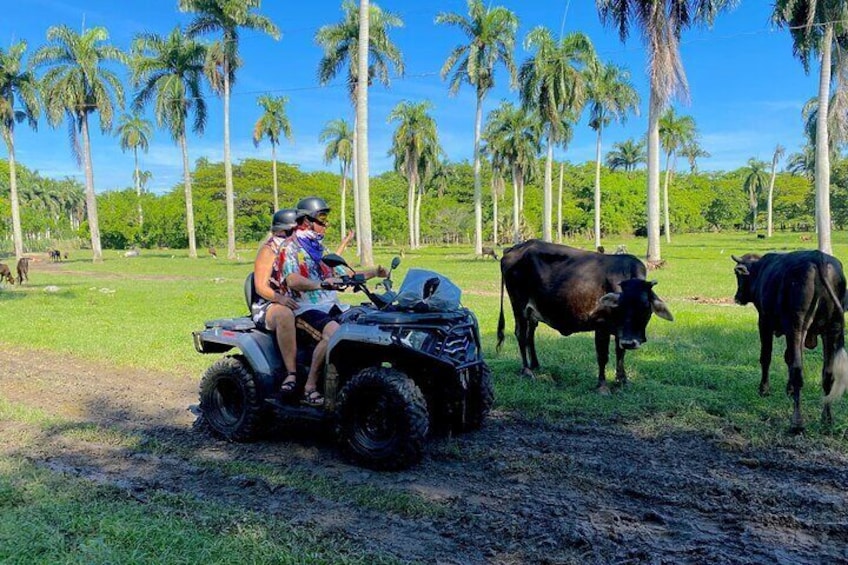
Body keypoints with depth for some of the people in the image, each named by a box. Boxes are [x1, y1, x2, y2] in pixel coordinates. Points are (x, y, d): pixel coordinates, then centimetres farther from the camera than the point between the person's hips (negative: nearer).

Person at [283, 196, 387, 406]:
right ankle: (309, 388, -24)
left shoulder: (320, 248, 23)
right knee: (333, 332, -35)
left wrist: (374, 272, 11)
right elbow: (293, 281, -21)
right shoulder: (292, 246, -2)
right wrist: (322, 284, -38)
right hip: (306, 309, -7)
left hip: (331, 306, 8)